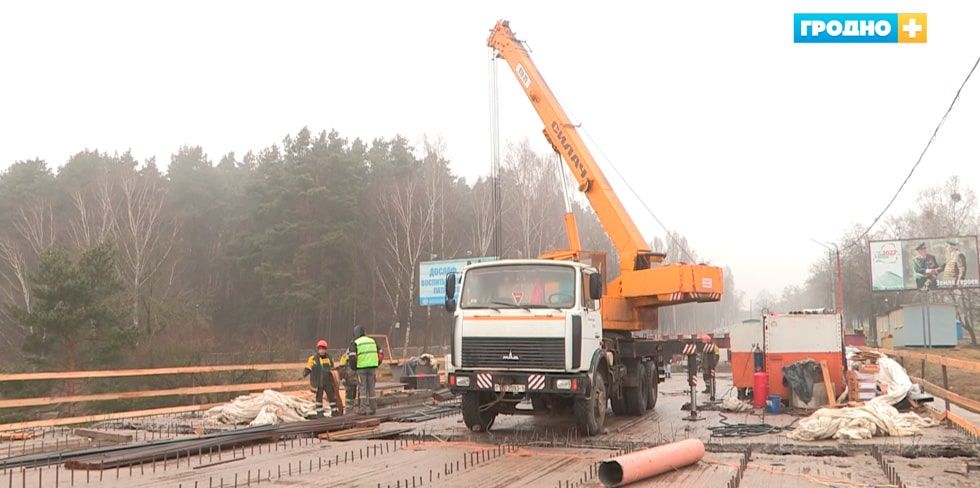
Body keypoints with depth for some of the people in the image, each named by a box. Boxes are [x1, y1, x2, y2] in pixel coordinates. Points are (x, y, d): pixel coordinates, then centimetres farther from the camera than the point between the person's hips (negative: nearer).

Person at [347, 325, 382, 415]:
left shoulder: (355, 343, -2)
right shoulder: (372, 341, 14)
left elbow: (352, 357, -12)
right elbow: (380, 354, 15)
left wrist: (354, 367, 2)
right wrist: (376, 364, 20)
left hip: (361, 368, -4)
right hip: (372, 367, 4)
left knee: (362, 388, 2)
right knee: (371, 388, 11)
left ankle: (362, 409, -3)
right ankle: (373, 408, 14)